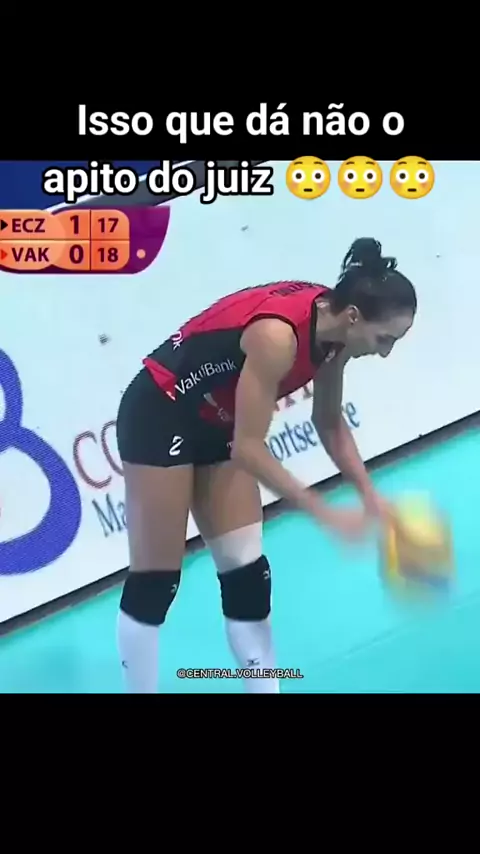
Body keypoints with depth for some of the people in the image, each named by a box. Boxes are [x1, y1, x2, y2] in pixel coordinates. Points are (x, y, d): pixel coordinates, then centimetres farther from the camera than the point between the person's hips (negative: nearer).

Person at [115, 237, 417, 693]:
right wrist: (326, 513, -25)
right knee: (156, 581, 0)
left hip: (216, 424, 8)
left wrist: (369, 495, -3)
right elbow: (249, 448, -29)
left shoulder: (332, 331, -8)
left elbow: (330, 423, 6)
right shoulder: (278, 335, -33)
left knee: (247, 575, 6)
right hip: (158, 416, -8)